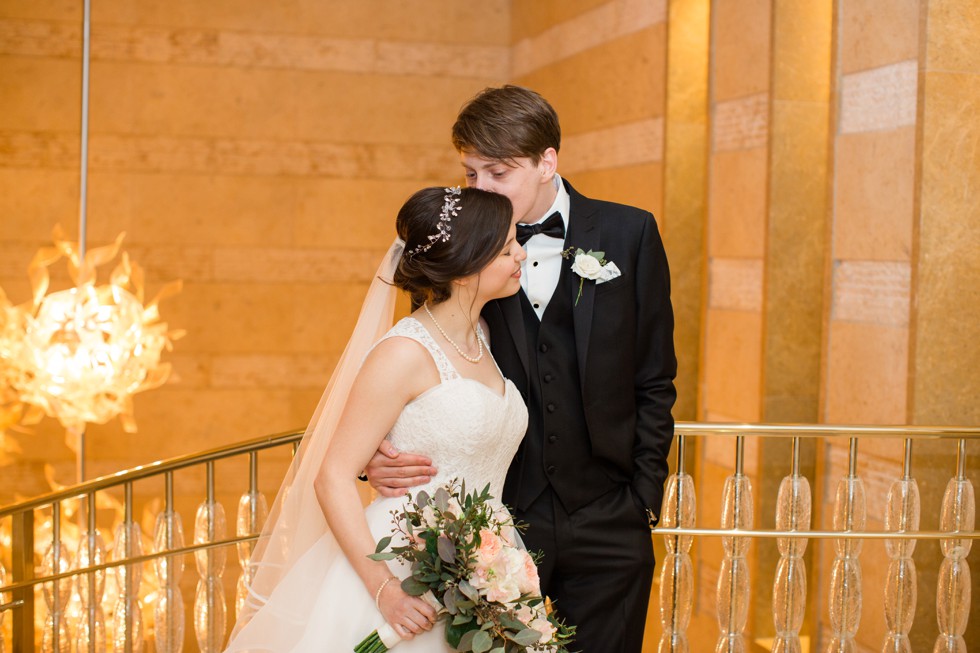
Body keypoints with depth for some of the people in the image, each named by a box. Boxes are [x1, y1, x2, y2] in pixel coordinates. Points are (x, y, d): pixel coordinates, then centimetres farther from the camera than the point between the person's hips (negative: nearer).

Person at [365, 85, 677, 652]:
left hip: (605, 524, 0)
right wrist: (379, 455, -15)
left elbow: (653, 382, 3)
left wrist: (643, 499, 0)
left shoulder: (629, 234, -1)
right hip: (496, 517, 0)